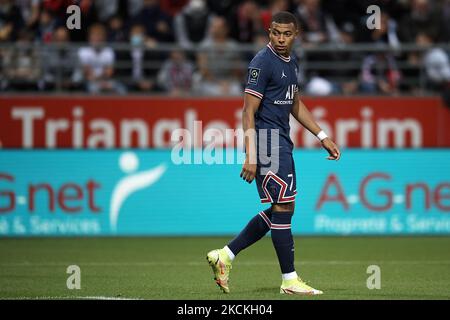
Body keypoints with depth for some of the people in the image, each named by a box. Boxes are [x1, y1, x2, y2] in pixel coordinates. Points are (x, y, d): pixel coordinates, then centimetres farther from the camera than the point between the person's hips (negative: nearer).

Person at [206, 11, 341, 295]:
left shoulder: (291, 63, 14)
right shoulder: (263, 62, -13)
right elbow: (249, 112, -16)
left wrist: (323, 137, 22)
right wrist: (251, 157, -22)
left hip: (282, 142, 9)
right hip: (266, 141, -9)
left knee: (280, 210, 11)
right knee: (284, 207, -7)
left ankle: (225, 255, 15)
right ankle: (289, 280, -1)